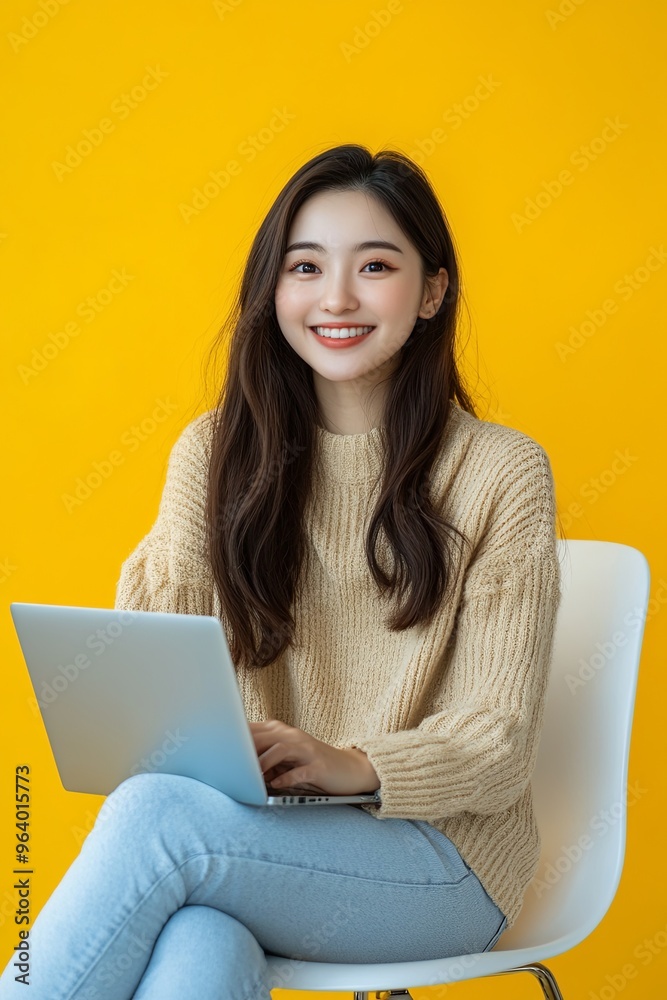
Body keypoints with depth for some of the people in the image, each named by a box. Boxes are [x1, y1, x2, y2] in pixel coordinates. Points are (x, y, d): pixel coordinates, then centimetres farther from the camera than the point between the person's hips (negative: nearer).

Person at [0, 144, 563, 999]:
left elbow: (497, 739, -5)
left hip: (435, 850, -2)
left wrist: (351, 765, -25)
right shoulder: (216, 451, 7)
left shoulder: (501, 472, -2)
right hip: (250, 831, 2)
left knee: (156, 817, -30)